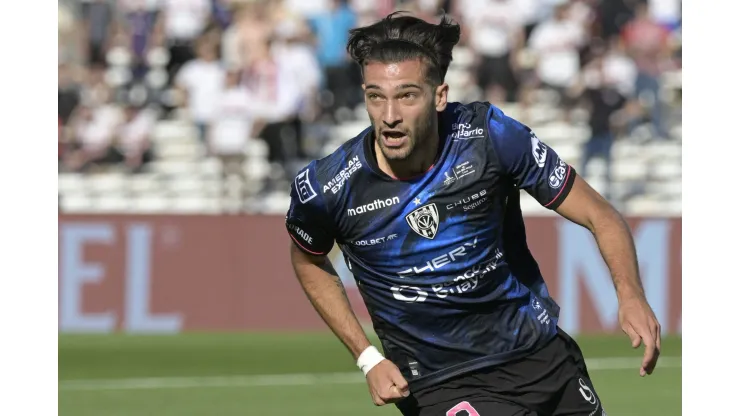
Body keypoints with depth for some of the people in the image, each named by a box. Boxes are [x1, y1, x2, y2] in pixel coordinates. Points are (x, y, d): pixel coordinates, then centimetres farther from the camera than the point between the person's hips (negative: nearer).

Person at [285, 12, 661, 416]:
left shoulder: (490, 135, -15)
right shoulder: (326, 187, -15)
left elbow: (598, 214, -9)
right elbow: (308, 260, 8)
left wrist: (630, 294, -28)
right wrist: (368, 359, 0)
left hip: (541, 350, 3)